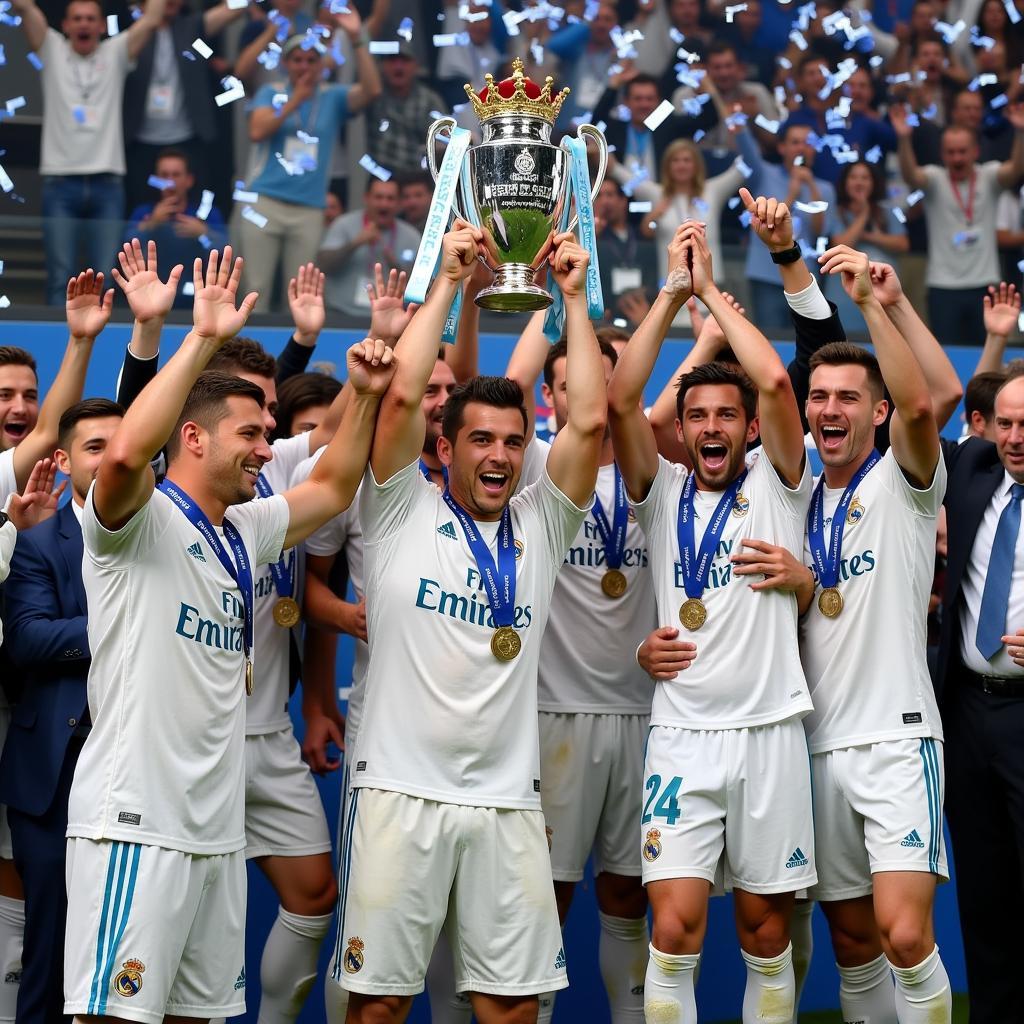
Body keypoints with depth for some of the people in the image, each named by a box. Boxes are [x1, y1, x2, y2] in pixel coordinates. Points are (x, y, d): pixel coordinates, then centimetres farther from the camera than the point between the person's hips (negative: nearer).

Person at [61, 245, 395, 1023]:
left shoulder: (244, 533, 18)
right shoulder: (139, 519, -7)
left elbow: (333, 488, 31)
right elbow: (125, 453, -28)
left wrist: (365, 396, 16)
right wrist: (203, 339, -26)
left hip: (216, 827, 9)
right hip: (136, 822, -9)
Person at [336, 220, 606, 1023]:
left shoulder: (541, 525, 11)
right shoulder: (404, 512, 4)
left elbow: (590, 419, 2)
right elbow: (403, 395, -7)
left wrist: (575, 297, 4)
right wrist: (448, 281, -2)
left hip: (507, 797, 3)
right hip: (403, 789, -3)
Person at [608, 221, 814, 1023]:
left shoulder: (775, 485, 4)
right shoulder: (663, 491, 8)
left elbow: (775, 381, -11)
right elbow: (621, 399, -6)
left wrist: (710, 288, -3)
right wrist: (673, 293, -5)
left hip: (769, 731, 0)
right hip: (682, 736, 0)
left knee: (767, 932, 6)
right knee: (676, 929, -11)